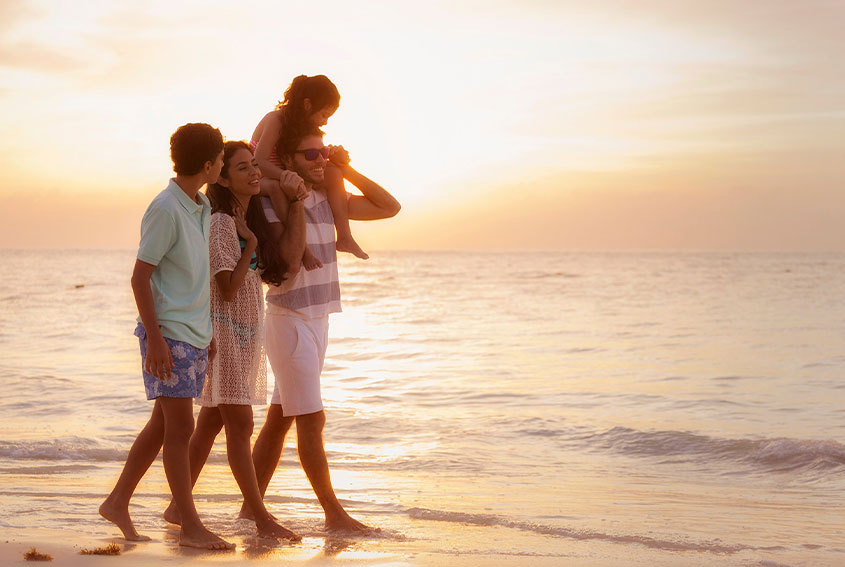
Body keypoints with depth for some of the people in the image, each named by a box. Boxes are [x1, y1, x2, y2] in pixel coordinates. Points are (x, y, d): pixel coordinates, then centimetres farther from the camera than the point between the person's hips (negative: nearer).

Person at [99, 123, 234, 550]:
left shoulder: (202, 208, 11)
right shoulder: (165, 210, -15)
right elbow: (140, 278, -15)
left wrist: (209, 332, 21)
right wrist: (154, 337, -19)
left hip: (194, 336, 9)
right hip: (168, 334, -9)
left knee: (162, 425, 12)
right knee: (180, 426, -6)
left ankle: (118, 503, 23)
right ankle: (191, 527, -2)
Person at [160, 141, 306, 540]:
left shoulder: (252, 219, 11)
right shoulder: (221, 223, -15)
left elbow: (290, 254, -4)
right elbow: (227, 288, -18)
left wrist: (295, 199, -6)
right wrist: (250, 245, -14)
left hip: (246, 331, 9)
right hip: (224, 329, -9)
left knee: (212, 422, 11)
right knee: (240, 424, -7)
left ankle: (178, 507, 19)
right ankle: (262, 518, -4)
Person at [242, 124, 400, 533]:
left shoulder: (326, 200, 9)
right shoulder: (273, 203, -13)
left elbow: (389, 207, 11)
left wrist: (348, 172, 1)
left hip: (317, 320, 8)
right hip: (289, 320, -8)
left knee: (279, 418, 10)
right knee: (311, 420, -5)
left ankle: (251, 507, 15)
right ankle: (334, 513, 1)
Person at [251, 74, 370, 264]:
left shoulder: (304, 125, 2)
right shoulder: (274, 120, -23)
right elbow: (259, 162, -32)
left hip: (287, 179, 8)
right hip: (260, 180, -8)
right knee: (277, 187, -43)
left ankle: (344, 237, -12)